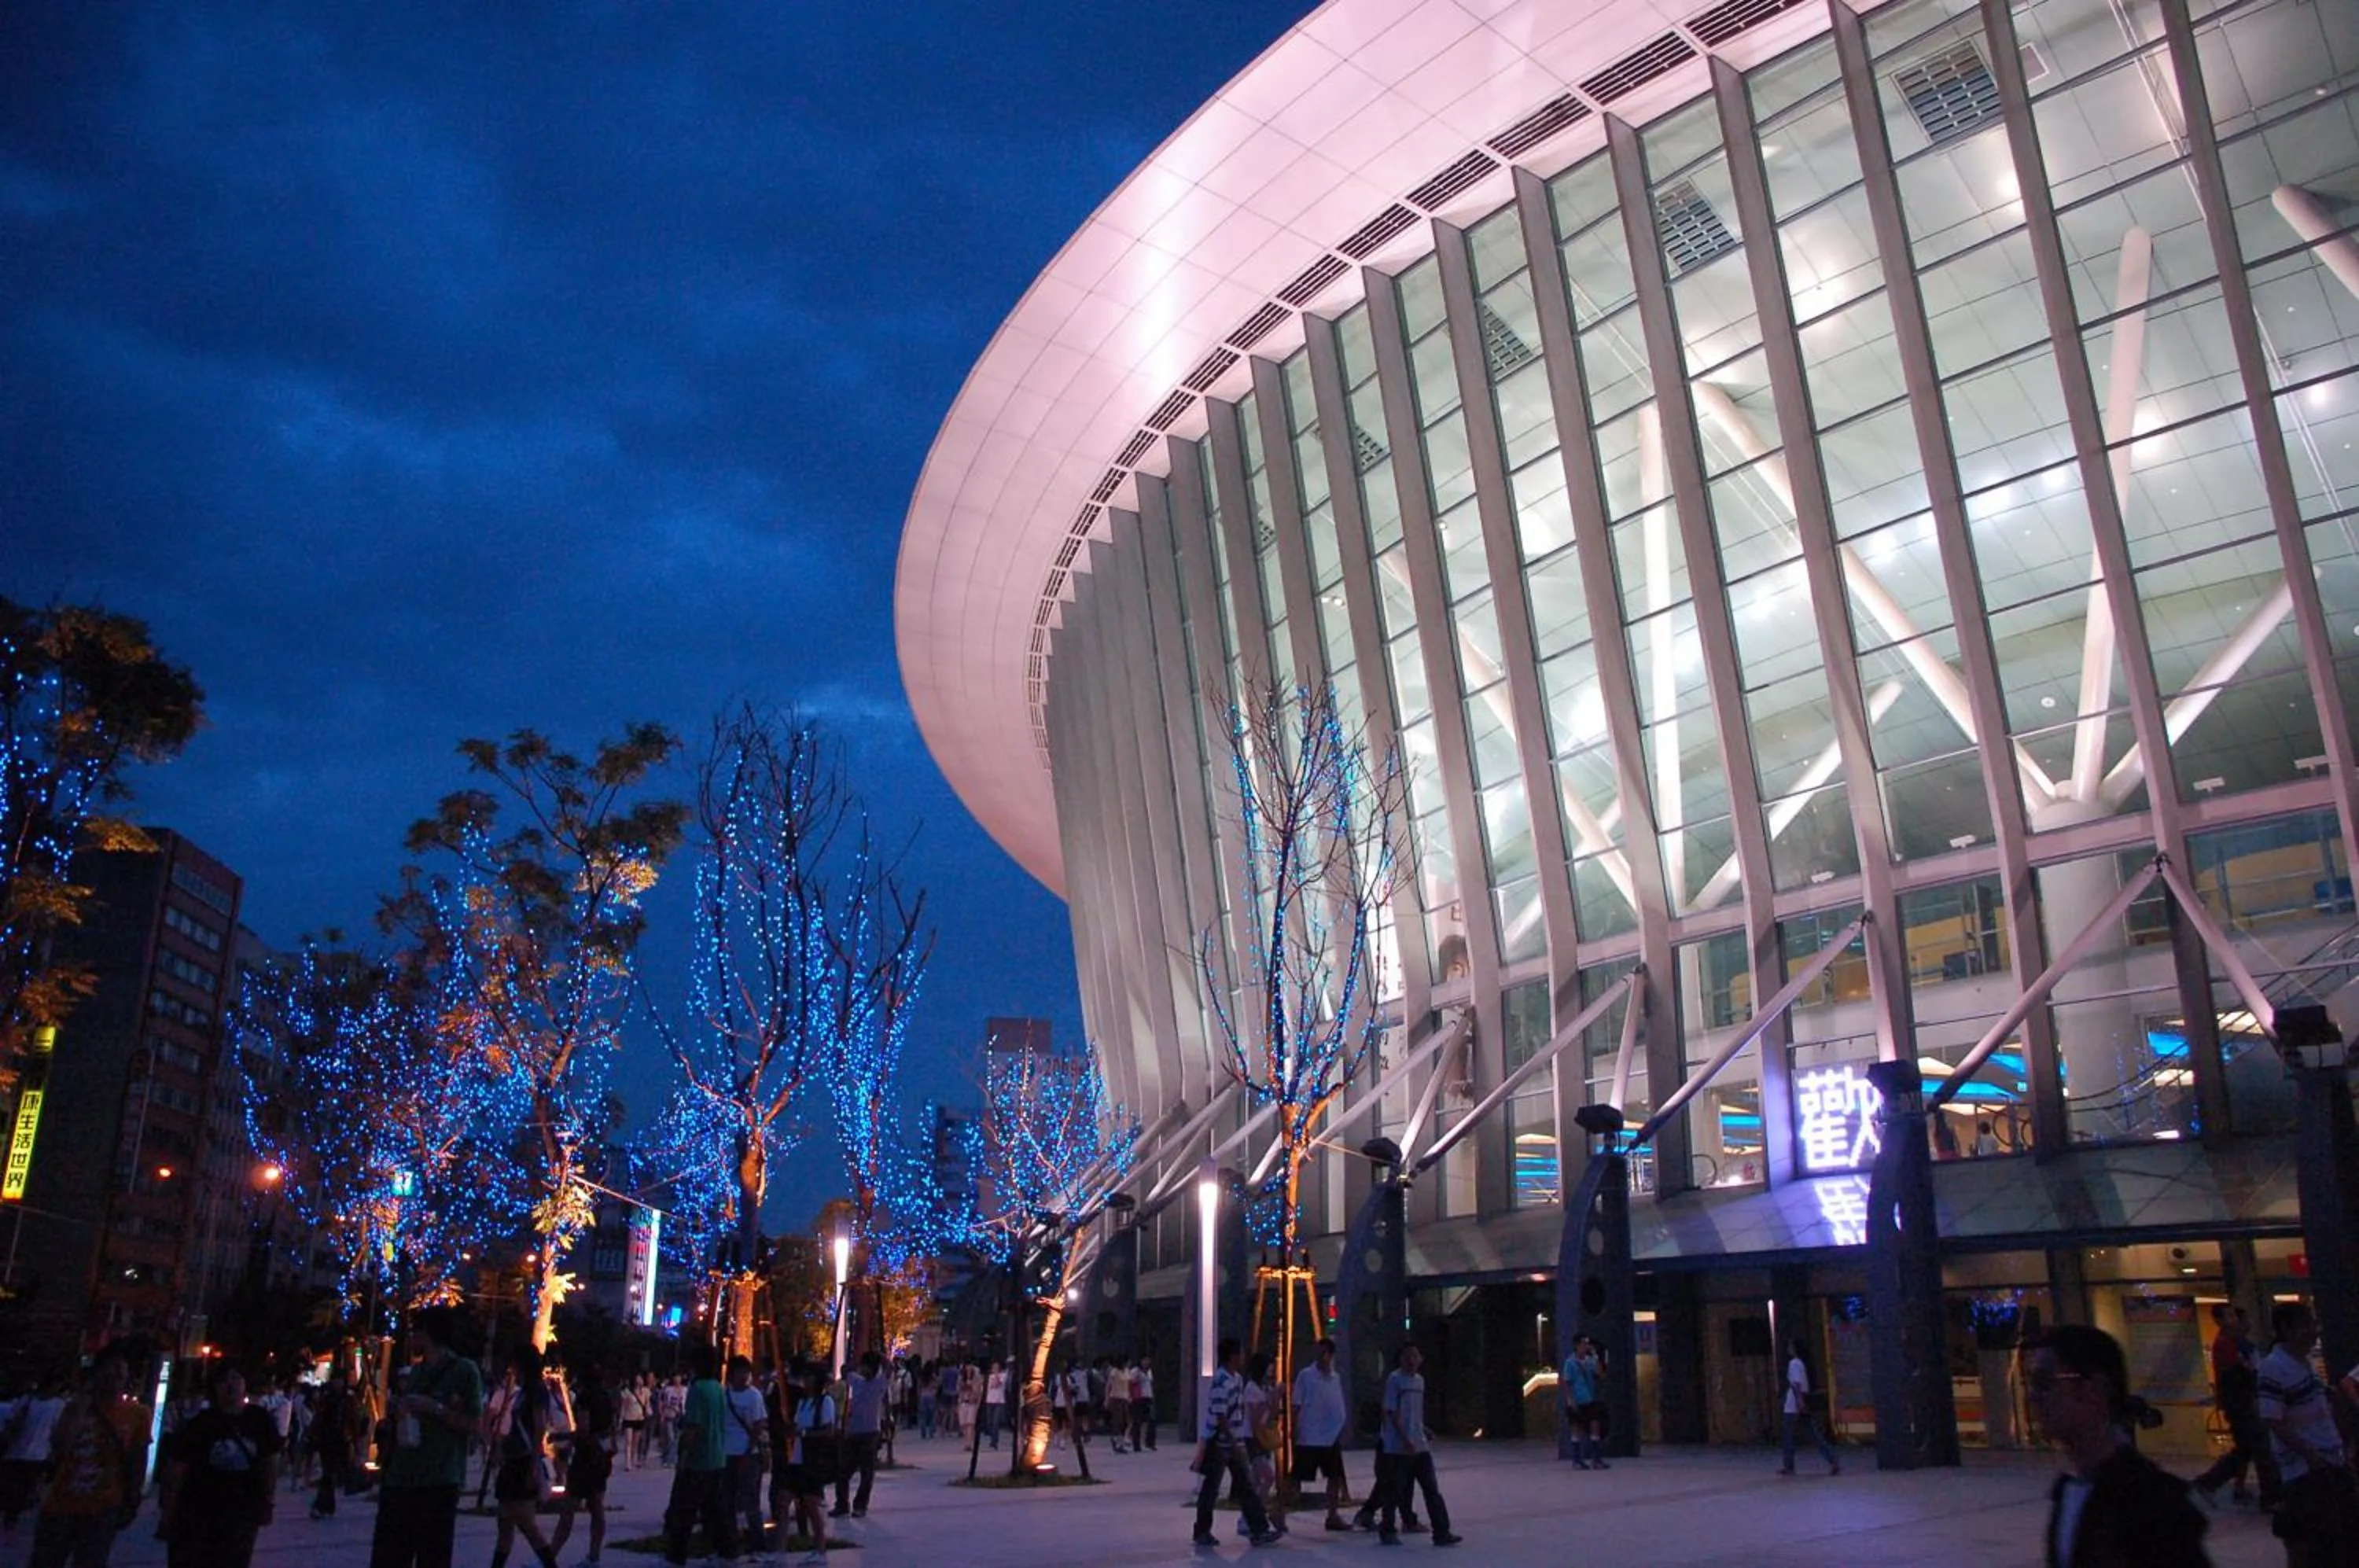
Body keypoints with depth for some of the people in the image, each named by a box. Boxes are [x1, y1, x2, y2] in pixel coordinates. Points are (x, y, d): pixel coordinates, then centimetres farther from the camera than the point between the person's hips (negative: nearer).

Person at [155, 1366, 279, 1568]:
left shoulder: (260, 1420, -4)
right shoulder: (200, 1423, -11)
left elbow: (270, 1461, 6)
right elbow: (176, 1469, -9)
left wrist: (268, 1501, 5)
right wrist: (167, 1514, -10)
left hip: (241, 1515, 2)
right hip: (195, 1514, -2)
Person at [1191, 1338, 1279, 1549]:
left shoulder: (1238, 1378, 8)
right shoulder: (1220, 1382, -21)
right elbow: (1220, 1417, -23)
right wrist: (1233, 1442, -22)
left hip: (1235, 1443, 9)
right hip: (1218, 1443, -9)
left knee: (1246, 1487, 6)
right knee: (1210, 1489, 4)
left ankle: (1259, 1531, 7)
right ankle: (1202, 1533, 16)